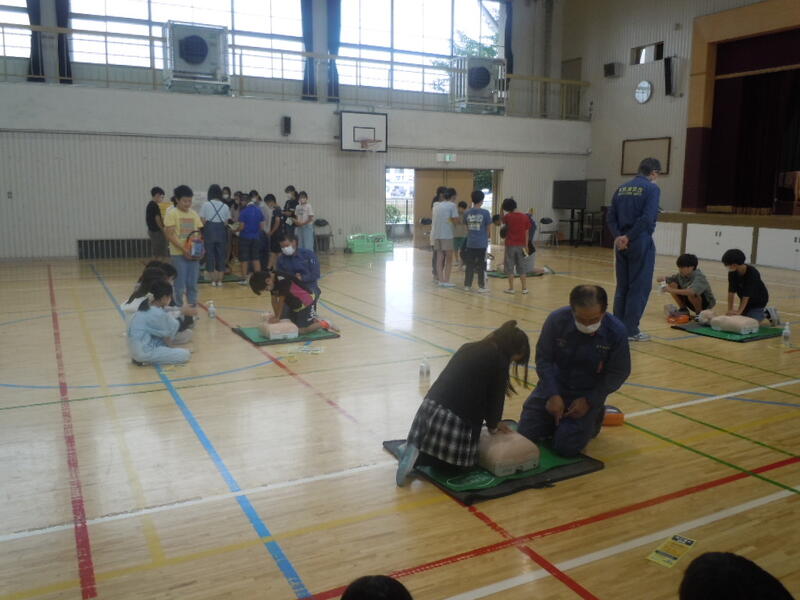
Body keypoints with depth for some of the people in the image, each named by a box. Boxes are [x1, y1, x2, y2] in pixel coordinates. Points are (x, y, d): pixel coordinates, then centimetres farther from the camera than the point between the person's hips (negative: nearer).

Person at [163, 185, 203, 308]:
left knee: (192, 284, 7)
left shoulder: (194, 214, 10)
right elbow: (170, 235, -10)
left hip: (193, 254, 4)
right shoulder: (172, 214, -5)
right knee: (180, 285, 0)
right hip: (178, 254, -4)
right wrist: (184, 249, -18)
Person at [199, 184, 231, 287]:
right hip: (221, 231, 2)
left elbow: (202, 221, -4)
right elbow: (226, 222, 2)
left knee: (210, 254, 6)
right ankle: (220, 280, 10)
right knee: (221, 255, 8)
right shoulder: (225, 206, 4)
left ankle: (213, 280, 6)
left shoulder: (206, 205, -2)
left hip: (209, 230, -2)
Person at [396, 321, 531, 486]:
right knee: (456, 463, 16)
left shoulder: (469, 347, 22)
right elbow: (496, 395, 2)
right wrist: (493, 425, 22)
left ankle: (416, 451, 2)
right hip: (457, 418, -7)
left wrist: (492, 421, 32)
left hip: (430, 406, 7)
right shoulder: (499, 359, -2)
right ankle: (420, 457, -9)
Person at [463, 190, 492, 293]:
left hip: (470, 243, 3)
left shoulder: (467, 213, 1)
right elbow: (487, 229, -1)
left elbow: (467, 229, 9)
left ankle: (467, 285, 16)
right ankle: (481, 286, 8)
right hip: (482, 243, -3)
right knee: (481, 266, 5)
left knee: (469, 265, 11)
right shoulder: (485, 213, -9)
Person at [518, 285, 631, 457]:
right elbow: (543, 359, -10)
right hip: (554, 386, 2)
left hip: (589, 392, -1)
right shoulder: (556, 320, -20)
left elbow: (618, 373, -8)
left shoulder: (617, 332, -20)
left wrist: (589, 401, -13)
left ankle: (594, 417, 19)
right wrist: (553, 395, -18)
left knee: (567, 447, -11)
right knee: (526, 435, -3)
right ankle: (558, 418, 27)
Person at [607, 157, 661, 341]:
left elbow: (611, 218, 6)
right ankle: (631, 330, 4)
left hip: (621, 243, 6)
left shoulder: (621, 188, 12)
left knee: (622, 287, 13)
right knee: (639, 288, 2)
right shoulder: (652, 188, -8)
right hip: (640, 243, -6)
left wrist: (618, 236, -4)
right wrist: (628, 237, -13)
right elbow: (647, 218, -19)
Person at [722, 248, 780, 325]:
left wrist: (739, 311, -39)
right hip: (746, 301, 6)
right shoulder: (732, 273, -16)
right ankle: (762, 311, 27)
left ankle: (768, 313, 7)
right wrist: (730, 310, -22)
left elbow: (747, 295, -34)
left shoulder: (752, 273, -32)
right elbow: (731, 292, -17)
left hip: (759, 301, -6)